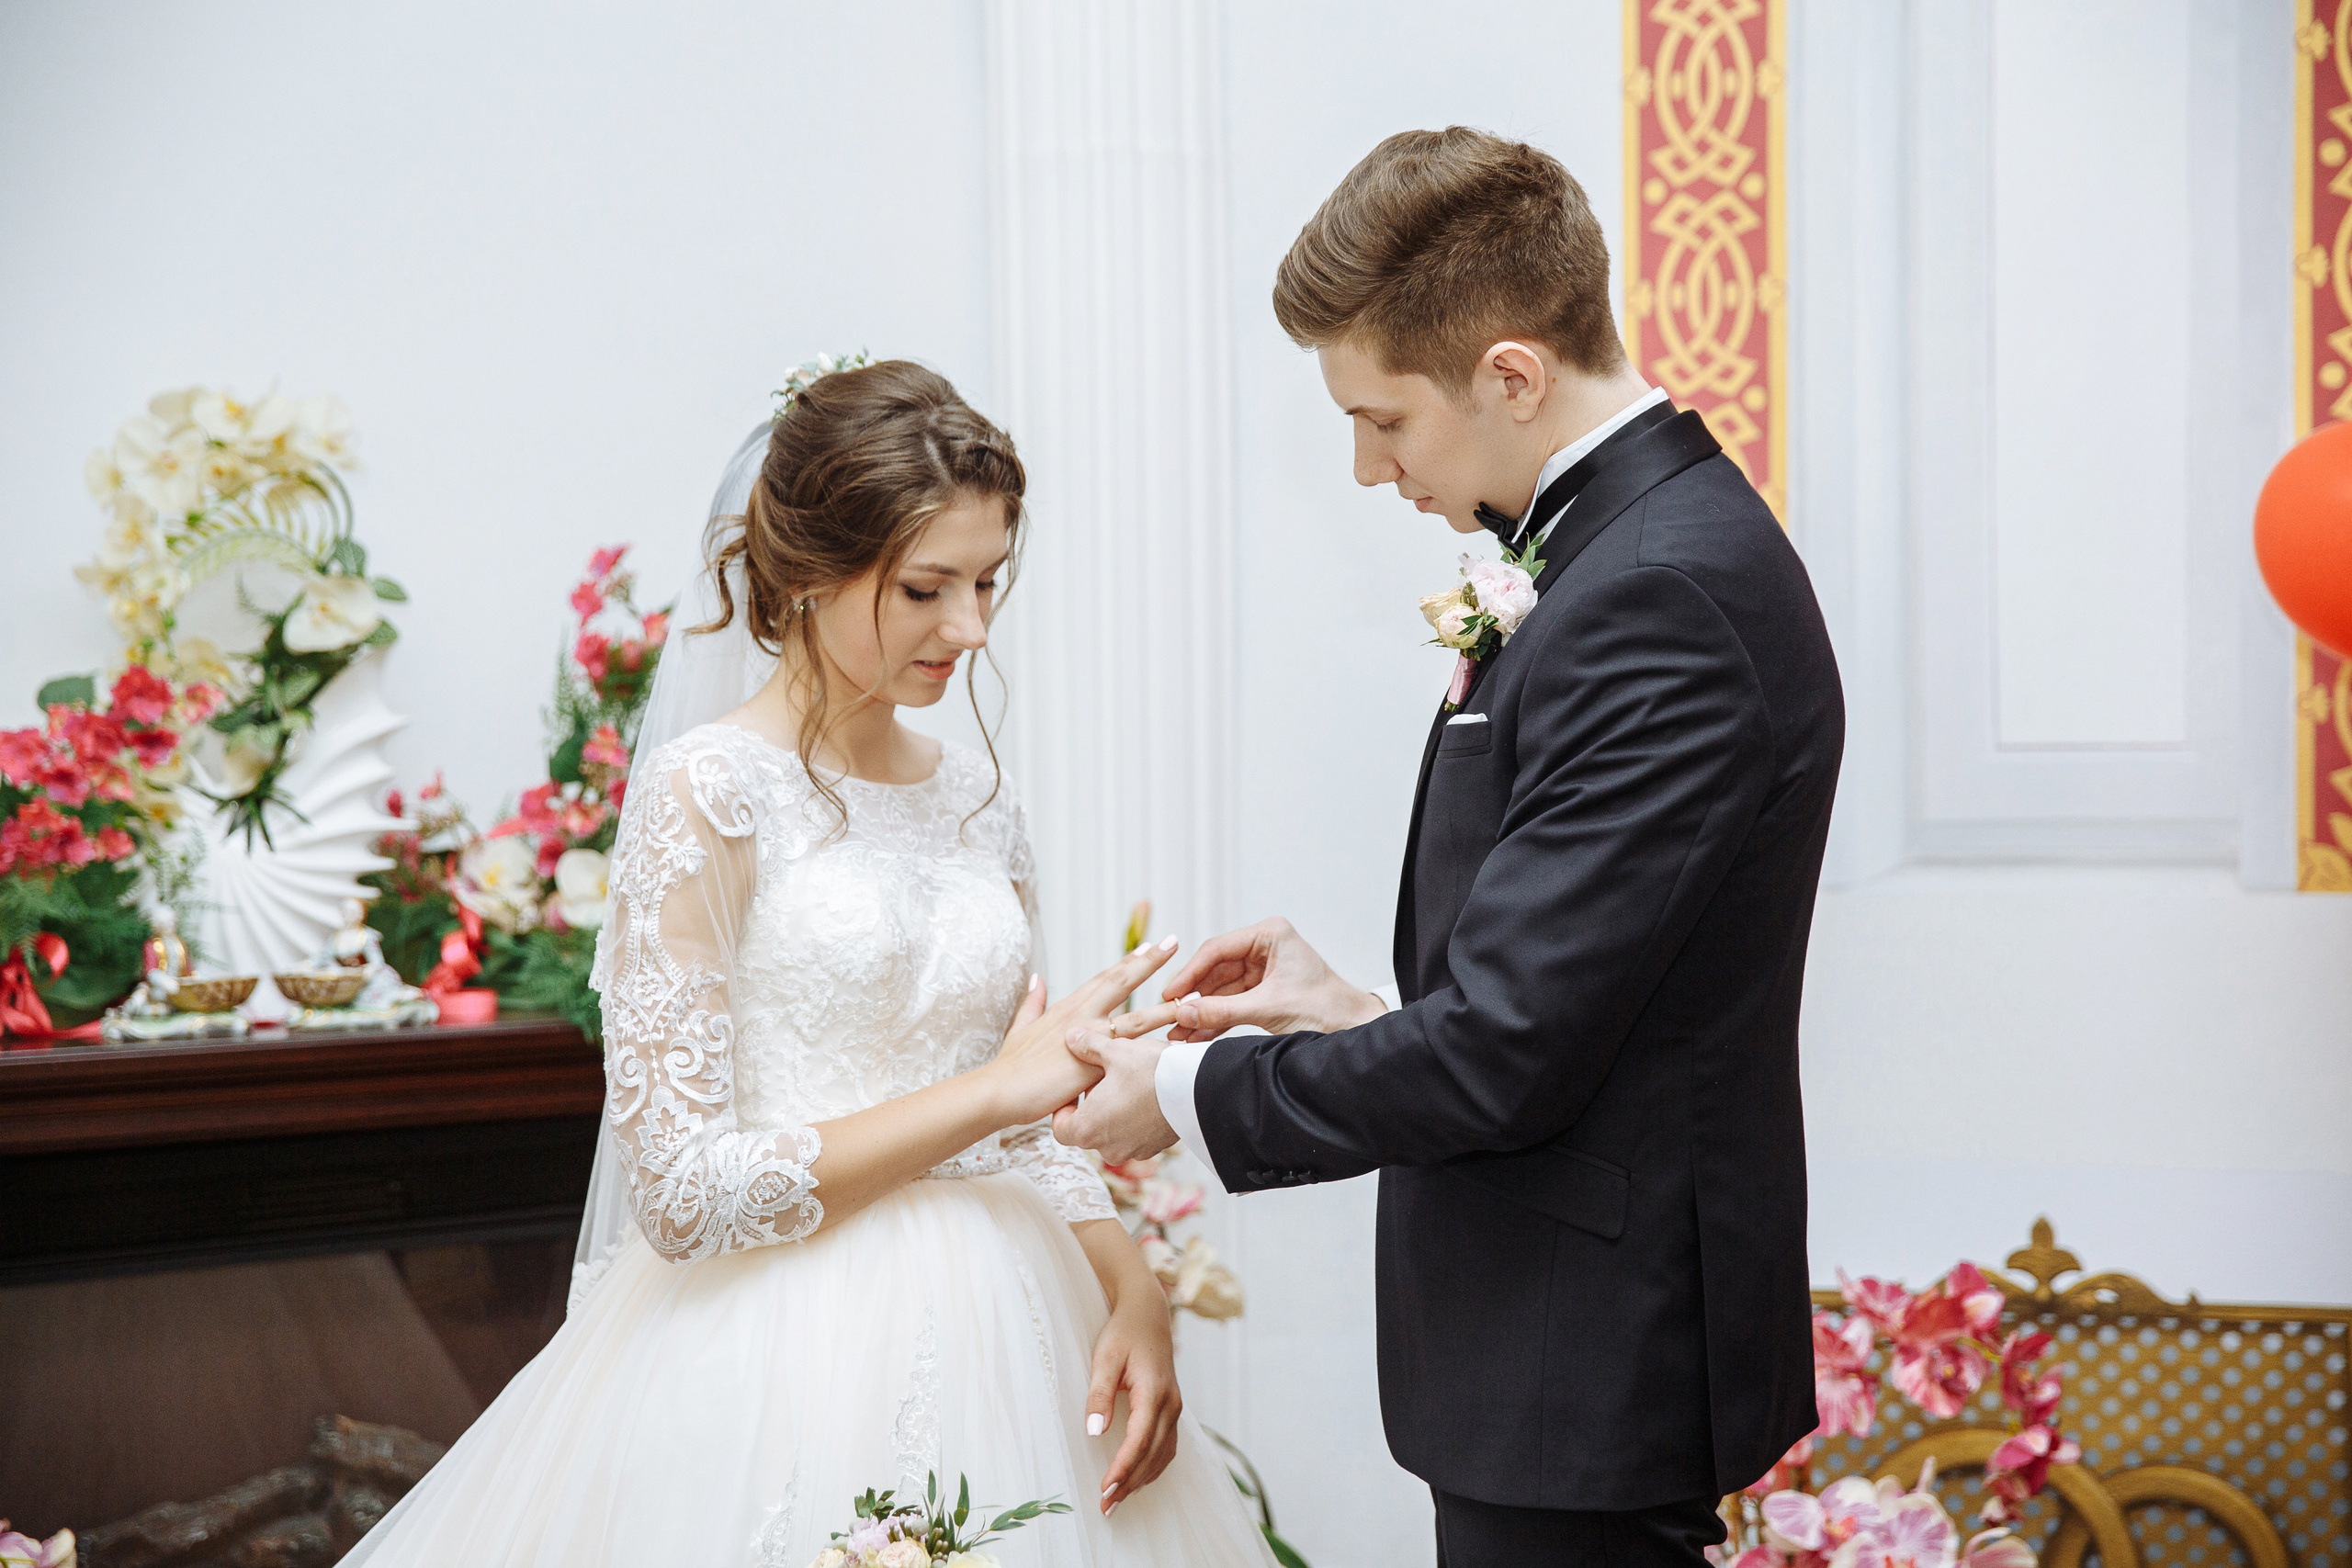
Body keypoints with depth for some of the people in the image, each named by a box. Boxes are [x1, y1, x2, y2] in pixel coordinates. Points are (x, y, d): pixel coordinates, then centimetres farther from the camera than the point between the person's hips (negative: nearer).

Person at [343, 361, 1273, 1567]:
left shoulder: (979, 801, 9)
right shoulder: (710, 792, -10)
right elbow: (681, 1190, -16)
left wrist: (1133, 1295, -5)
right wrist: (997, 1088, -15)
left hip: (999, 1353, 6)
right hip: (784, 1365, -6)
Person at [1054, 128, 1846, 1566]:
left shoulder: (1661, 600, -22)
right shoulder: (1657, 542, 10)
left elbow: (1506, 1053, -23)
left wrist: (1191, 1095, -11)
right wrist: (1366, 1018, 7)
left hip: (1587, 1377, -10)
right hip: (1590, 1352, 10)